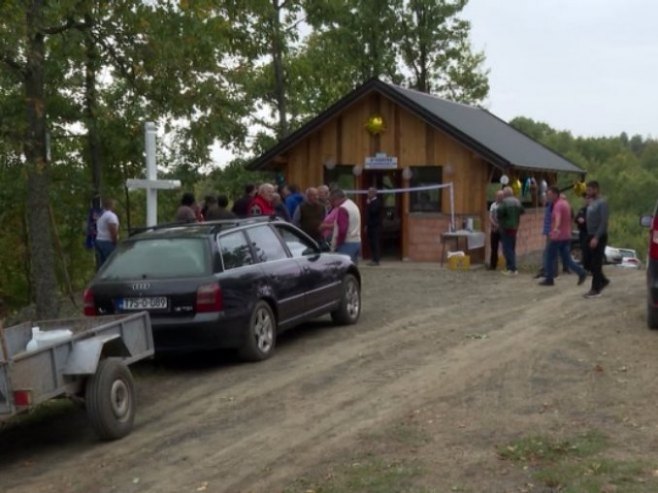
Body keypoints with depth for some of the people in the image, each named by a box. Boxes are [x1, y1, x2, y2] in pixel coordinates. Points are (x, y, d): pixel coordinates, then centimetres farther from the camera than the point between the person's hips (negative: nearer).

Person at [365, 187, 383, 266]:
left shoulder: (377, 202, -9)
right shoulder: (370, 202, 16)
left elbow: (373, 211, -23)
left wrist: (369, 204, -16)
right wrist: (366, 225, 18)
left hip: (375, 226, -8)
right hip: (370, 226, 8)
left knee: (375, 243, -8)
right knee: (371, 243, 7)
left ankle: (376, 260, -7)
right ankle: (374, 258, 12)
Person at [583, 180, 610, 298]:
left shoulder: (602, 202, -13)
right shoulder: (591, 202, 12)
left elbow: (604, 222, -19)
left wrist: (596, 237, -22)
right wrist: (583, 219, 3)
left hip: (599, 237, -8)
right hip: (590, 236, 8)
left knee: (596, 263, -4)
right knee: (591, 262, 12)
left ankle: (595, 289, 2)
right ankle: (603, 280, 29)